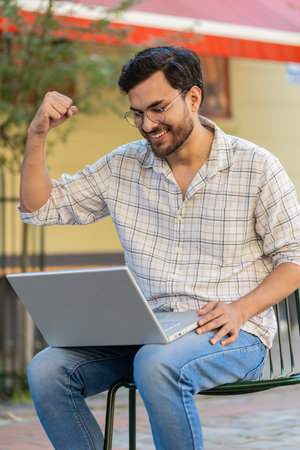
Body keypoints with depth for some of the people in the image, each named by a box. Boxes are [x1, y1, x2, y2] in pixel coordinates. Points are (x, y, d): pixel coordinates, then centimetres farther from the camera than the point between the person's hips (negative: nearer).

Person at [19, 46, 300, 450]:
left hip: (231, 336, -4)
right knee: (47, 370, -20)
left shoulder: (256, 167, -1)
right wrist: (38, 134, 0)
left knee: (157, 366, -37)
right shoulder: (124, 166, 11)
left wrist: (241, 309, -16)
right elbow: (40, 207, 14)